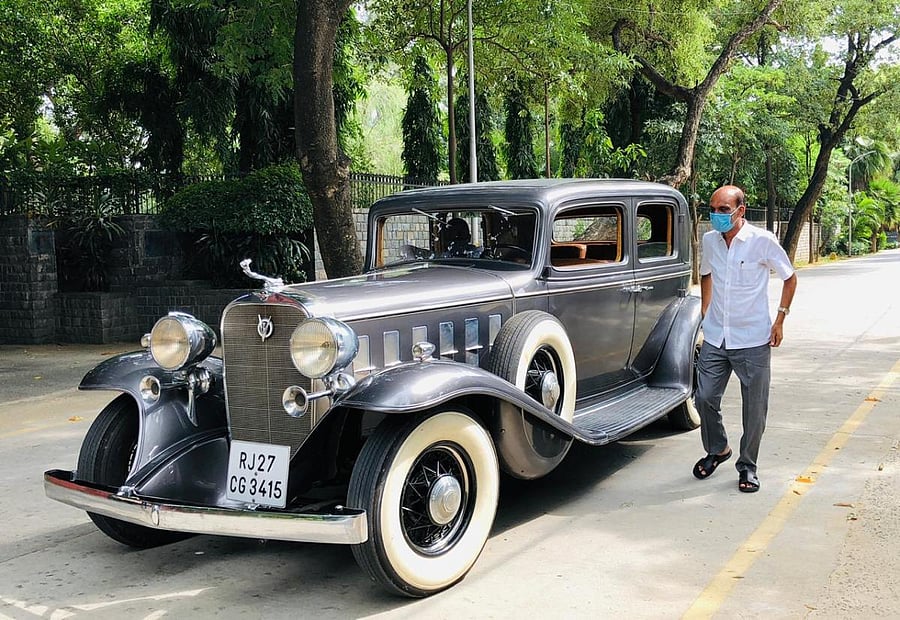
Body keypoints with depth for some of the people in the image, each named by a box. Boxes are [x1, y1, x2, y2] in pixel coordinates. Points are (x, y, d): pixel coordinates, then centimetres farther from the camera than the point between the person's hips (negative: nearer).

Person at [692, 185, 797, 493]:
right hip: (715, 339, 4)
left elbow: (790, 277, 2)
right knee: (705, 398, 4)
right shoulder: (709, 240, 2)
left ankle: (747, 465, 22)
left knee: (754, 408, 4)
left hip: (753, 341, -4)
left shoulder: (762, 240, -11)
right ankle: (717, 450, 29)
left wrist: (779, 320, -3)